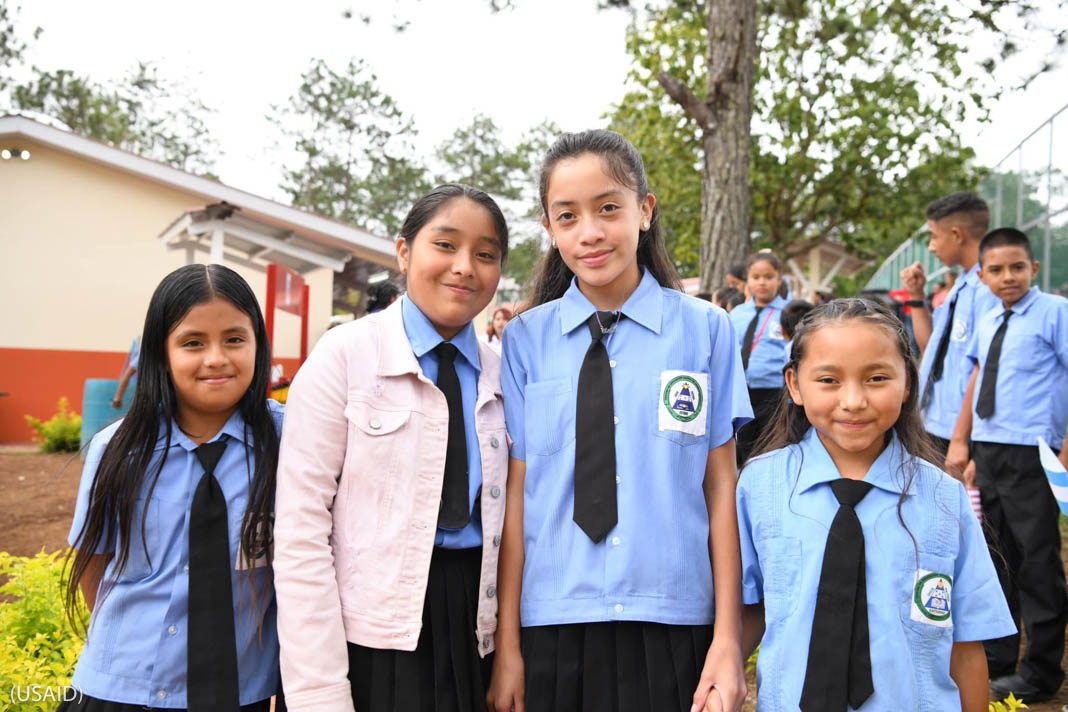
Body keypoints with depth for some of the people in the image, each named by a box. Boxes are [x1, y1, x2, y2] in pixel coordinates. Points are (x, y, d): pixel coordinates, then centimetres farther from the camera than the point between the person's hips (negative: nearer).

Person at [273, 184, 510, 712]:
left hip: (472, 633, 4)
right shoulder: (345, 355, -5)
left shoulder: (500, 376, 6)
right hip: (366, 633, -3)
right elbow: (300, 528, -9)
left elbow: (502, 522, 10)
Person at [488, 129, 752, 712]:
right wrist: (507, 644, -1)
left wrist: (728, 638, -1)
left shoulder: (705, 328, -1)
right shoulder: (525, 340, 0)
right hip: (553, 625, 1)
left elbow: (720, 484, 0)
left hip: (673, 625, 0)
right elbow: (515, 490, -1)